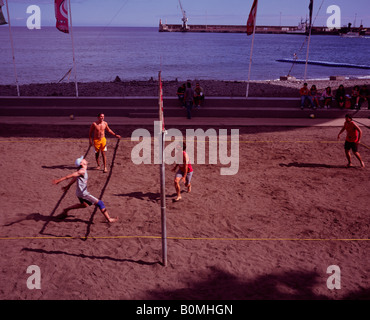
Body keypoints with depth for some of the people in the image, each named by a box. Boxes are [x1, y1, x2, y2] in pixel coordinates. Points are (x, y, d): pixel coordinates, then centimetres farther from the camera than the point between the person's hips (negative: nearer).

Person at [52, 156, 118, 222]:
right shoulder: (82, 170, -20)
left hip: (80, 193, 10)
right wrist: (60, 180, -25)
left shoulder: (82, 170, 9)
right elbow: (71, 176, -23)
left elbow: (74, 178, 19)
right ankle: (109, 219, -4)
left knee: (84, 205, 35)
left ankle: (66, 210, 41)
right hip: (83, 194, -10)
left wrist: (68, 186, 28)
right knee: (100, 203, -7)